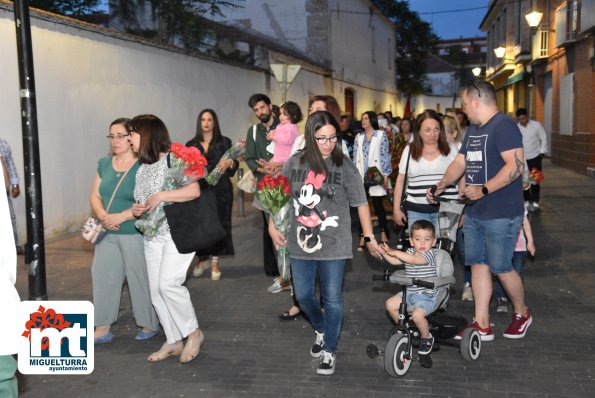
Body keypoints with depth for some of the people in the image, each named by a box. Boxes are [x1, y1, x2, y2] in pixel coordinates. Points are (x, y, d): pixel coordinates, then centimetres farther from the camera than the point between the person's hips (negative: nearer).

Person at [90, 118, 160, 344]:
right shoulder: (104, 164, 11)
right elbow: (95, 196, 11)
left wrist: (119, 217, -19)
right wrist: (103, 216, -9)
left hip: (136, 234, -6)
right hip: (108, 233, 6)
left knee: (140, 279, 2)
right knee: (103, 276, 6)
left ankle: (150, 325, 19)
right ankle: (103, 329, 16)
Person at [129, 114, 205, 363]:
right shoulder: (142, 169, 16)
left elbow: (194, 191, -21)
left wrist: (160, 196, -23)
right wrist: (136, 210, 3)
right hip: (152, 237, 8)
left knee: (168, 283, -19)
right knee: (156, 290, 5)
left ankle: (193, 333, 1)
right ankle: (173, 342, 18)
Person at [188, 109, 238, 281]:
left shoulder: (224, 142, 6)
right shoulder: (191, 144, 10)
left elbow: (234, 164, 3)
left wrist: (229, 162, -18)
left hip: (220, 190, -1)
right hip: (199, 189, 1)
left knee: (219, 223, -2)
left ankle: (215, 263, 9)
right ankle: (201, 260, 16)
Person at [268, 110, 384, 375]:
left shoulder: (344, 165, -8)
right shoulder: (295, 163, 0)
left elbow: (361, 202, -3)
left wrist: (369, 238, -1)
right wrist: (272, 226, 10)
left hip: (333, 245, -3)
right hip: (301, 243, 3)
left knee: (332, 299, 4)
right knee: (303, 296, 14)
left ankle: (329, 351, 22)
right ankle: (322, 330, 43)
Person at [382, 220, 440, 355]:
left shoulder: (430, 254, -16)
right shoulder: (409, 252, 7)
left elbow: (413, 259, -33)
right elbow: (395, 261, 3)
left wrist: (395, 252, -32)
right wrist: (384, 252, -14)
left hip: (427, 295, -7)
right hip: (410, 293, 7)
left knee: (417, 315, -27)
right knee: (390, 304, -4)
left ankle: (426, 338, 4)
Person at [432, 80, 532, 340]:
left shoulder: (503, 126, -14)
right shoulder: (473, 129, 15)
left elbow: (516, 165, -24)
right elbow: (460, 162, 19)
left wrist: (484, 189, -29)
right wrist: (443, 184, 7)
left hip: (501, 215, -9)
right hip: (474, 213, 9)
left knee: (501, 268, 1)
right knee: (479, 265, 9)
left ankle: (522, 313, 27)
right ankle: (482, 325, 18)